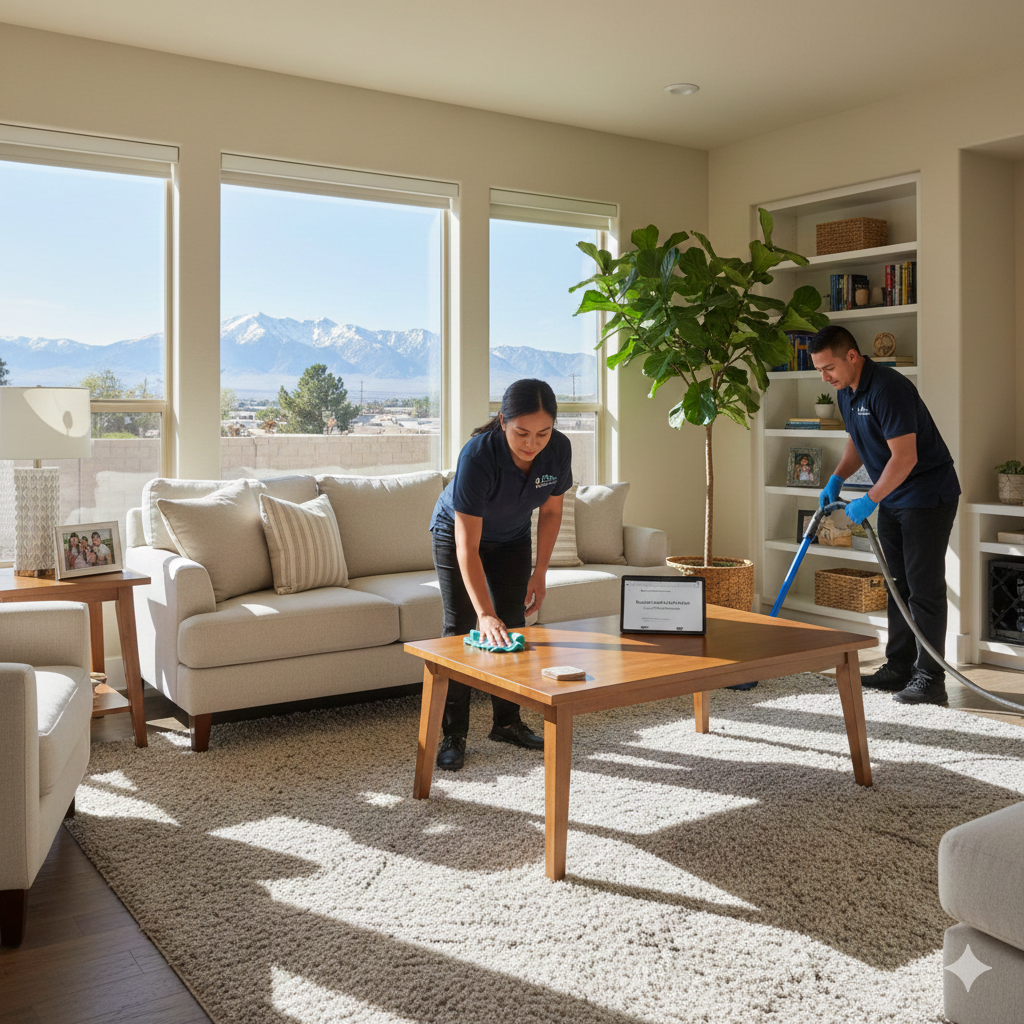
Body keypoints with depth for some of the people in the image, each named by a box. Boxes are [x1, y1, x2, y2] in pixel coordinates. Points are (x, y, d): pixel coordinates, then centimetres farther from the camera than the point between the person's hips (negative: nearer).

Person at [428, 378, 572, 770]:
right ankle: (453, 736, 0)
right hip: (456, 533, -4)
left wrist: (539, 573, -8)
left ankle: (507, 722, 21)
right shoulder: (477, 455, -41)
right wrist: (486, 615, -48)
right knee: (460, 627, -8)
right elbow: (467, 547, -41)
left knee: (512, 627, 6)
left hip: (512, 539, 4)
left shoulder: (558, 449, -27)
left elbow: (551, 510, -7)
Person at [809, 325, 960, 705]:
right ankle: (899, 668, 21)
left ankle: (930, 678, 1)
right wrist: (836, 479, 6)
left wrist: (869, 501, -22)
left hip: (928, 495, -9)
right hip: (893, 498, 9)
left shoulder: (887, 388, -25)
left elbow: (905, 457, -27)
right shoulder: (845, 391, 5)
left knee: (924, 588, -6)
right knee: (898, 585, 12)